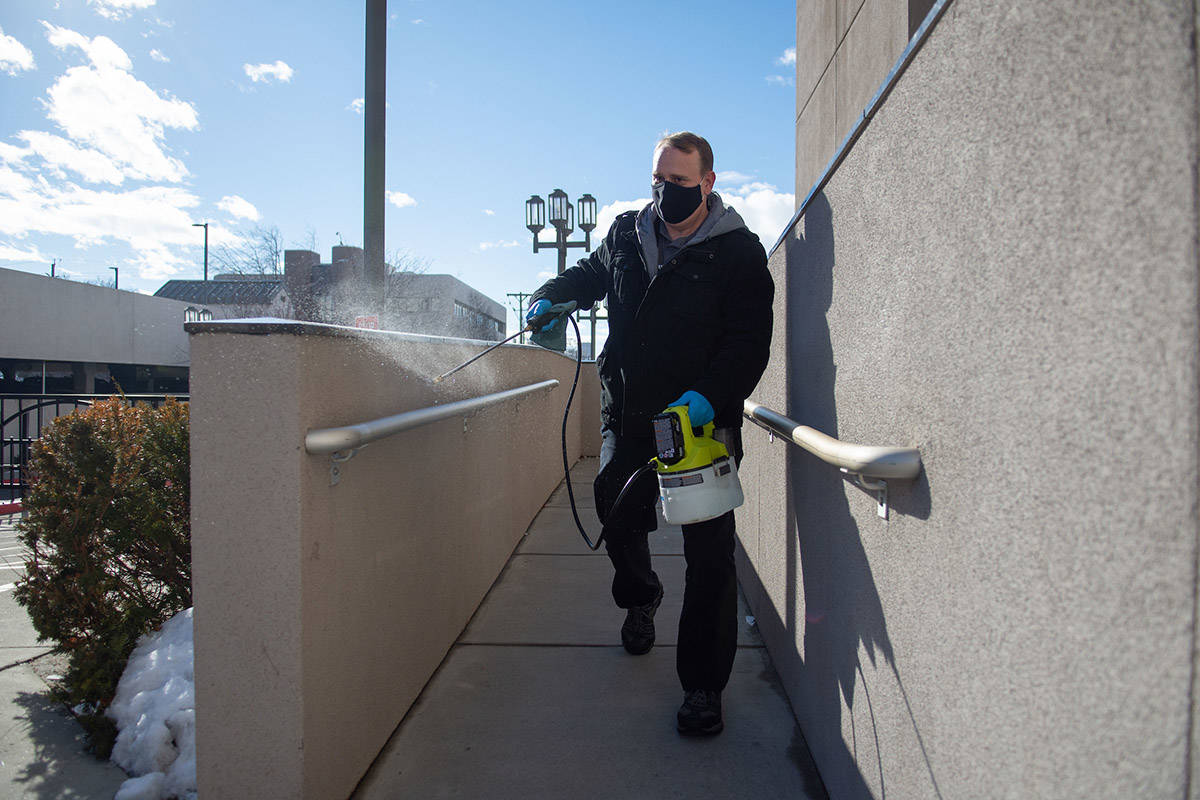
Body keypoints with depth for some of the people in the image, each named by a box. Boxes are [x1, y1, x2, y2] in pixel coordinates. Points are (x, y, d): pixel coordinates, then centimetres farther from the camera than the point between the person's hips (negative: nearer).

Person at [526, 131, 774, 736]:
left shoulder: (739, 252, -3)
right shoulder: (626, 235, 10)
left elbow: (749, 343, -9)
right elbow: (589, 275, 29)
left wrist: (708, 396, -25)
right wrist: (551, 297, 7)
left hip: (703, 420, -4)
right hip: (628, 415, 4)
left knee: (709, 553, -2)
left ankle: (703, 685, 12)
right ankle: (640, 600, 44)